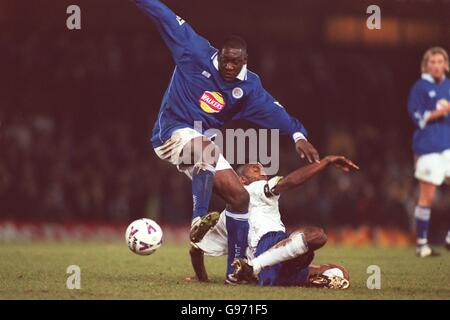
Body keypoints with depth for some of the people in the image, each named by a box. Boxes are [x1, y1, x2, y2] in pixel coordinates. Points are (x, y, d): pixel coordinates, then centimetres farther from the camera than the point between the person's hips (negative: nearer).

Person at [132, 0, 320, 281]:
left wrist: (298, 134, -22)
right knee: (209, 150, -40)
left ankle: (236, 268, 6)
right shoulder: (196, 52, -9)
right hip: (172, 130, -6)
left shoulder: (248, 86, 1)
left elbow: (272, 110, -8)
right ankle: (199, 220, -44)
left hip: (201, 143, 6)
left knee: (239, 197, -1)